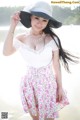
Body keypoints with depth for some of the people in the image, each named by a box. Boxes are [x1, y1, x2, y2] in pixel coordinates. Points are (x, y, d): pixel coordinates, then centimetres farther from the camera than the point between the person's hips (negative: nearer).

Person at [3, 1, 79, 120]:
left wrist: (60, 87, 0)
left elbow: (56, 65, -5)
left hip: (48, 83, -1)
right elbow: (6, 52, -27)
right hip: (29, 83, 2)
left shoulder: (52, 39, -13)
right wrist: (12, 27, -27)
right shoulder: (20, 39, -8)